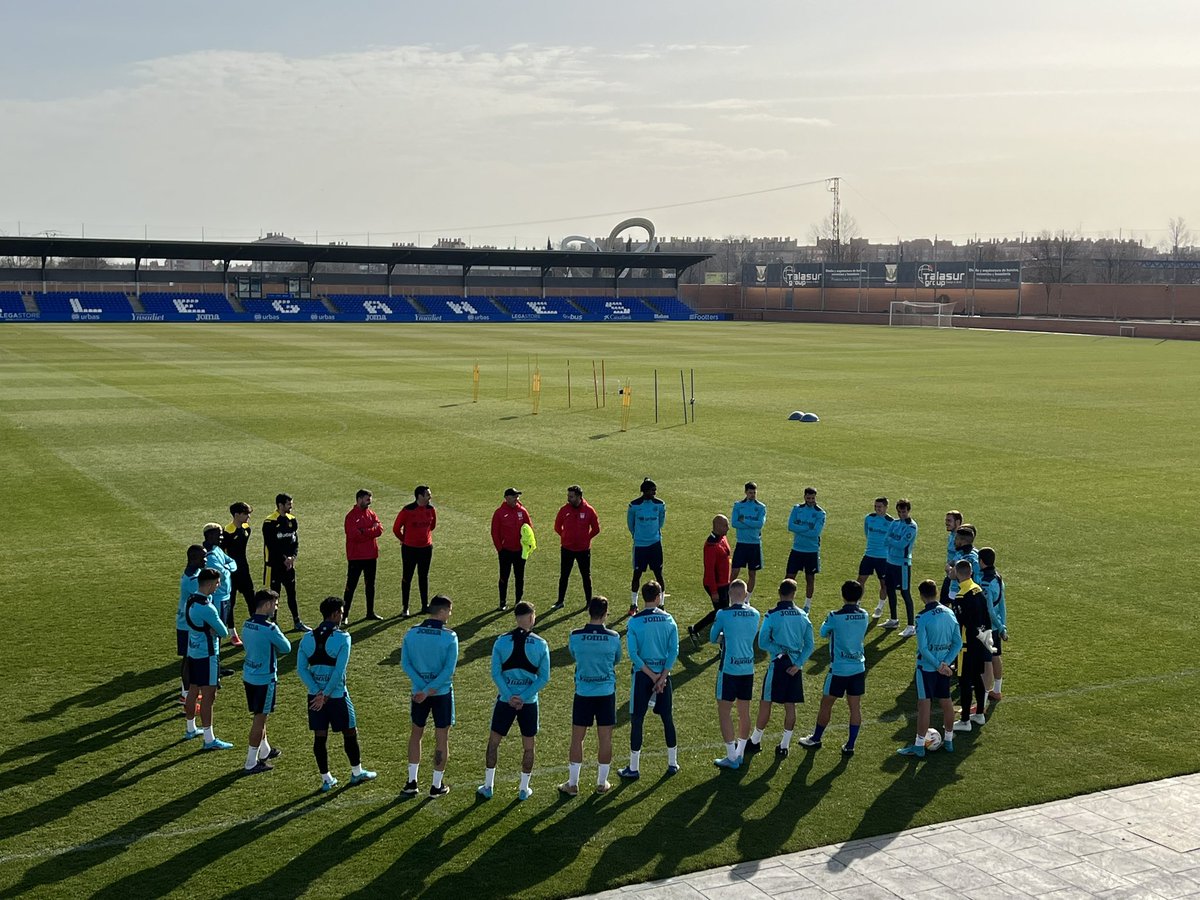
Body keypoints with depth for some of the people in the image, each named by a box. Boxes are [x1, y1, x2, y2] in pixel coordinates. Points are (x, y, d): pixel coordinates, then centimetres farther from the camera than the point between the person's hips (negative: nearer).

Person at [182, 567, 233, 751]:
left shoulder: (189, 602, 4)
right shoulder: (207, 608, -24)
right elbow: (224, 632, -17)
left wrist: (210, 630, -6)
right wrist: (216, 630, 4)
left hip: (192, 652, 9)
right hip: (207, 656, -9)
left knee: (193, 691, 20)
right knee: (208, 696, -4)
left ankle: (191, 729, 35)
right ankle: (209, 739, 0)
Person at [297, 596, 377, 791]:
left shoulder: (307, 638, 2)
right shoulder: (342, 637, -13)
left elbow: (301, 669, -4)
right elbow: (339, 670, -19)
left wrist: (318, 692, -8)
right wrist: (325, 695, -14)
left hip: (315, 695, 5)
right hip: (337, 695, -4)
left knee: (319, 737, 9)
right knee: (350, 733, 13)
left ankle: (326, 779, 18)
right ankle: (357, 772, 26)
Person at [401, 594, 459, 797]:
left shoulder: (411, 633, -4)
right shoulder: (449, 637, -15)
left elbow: (405, 664, -6)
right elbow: (448, 670, -20)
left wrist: (423, 687, -10)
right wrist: (428, 690, -16)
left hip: (419, 691, 4)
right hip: (442, 692, -3)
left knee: (416, 733, 19)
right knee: (442, 738, 8)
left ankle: (411, 782, 22)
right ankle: (437, 786, 14)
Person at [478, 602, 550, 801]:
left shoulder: (501, 641, -5)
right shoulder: (541, 644, -6)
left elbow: (496, 673, -9)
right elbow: (544, 678, -8)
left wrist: (509, 697, -8)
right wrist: (524, 698, -9)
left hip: (505, 701, 0)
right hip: (529, 702, 0)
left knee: (494, 741, 15)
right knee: (528, 746, 13)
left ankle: (488, 786, 19)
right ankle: (524, 789, 20)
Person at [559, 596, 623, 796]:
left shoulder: (575, 636, -11)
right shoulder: (614, 637, -10)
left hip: (583, 693, 0)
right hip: (607, 693, 0)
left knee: (577, 738, 10)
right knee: (605, 738, 10)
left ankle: (572, 783, 16)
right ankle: (602, 783, 18)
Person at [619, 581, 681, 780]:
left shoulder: (635, 622, -10)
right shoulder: (669, 620, -2)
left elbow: (633, 654, -14)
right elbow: (674, 651, -5)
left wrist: (652, 676, -8)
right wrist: (662, 677, -7)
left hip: (642, 674, -3)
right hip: (663, 673, 3)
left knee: (637, 720, 3)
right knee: (667, 718, 14)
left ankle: (634, 768, 6)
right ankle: (673, 763, 23)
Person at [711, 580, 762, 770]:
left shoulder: (723, 614, -13)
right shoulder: (754, 614, 1)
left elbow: (713, 638, -1)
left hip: (729, 669, -5)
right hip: (748, 668, 5)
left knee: (724, 711, 3)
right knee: (744, 712, 14)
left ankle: (731, 757, 3)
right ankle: (740, 753, 23)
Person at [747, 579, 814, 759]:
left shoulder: (772, 615, -10)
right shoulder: (803, 616, 3)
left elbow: (762, 643, -11)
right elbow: (809, 645, 2)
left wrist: (781, 650, -4)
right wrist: (798, 664, -3)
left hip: (778, 663, -4)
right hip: (795, 666, 4)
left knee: (766, 703, 6)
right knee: (790, 706, 9)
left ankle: (755, 741, 16)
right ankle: (785, 745, 14)